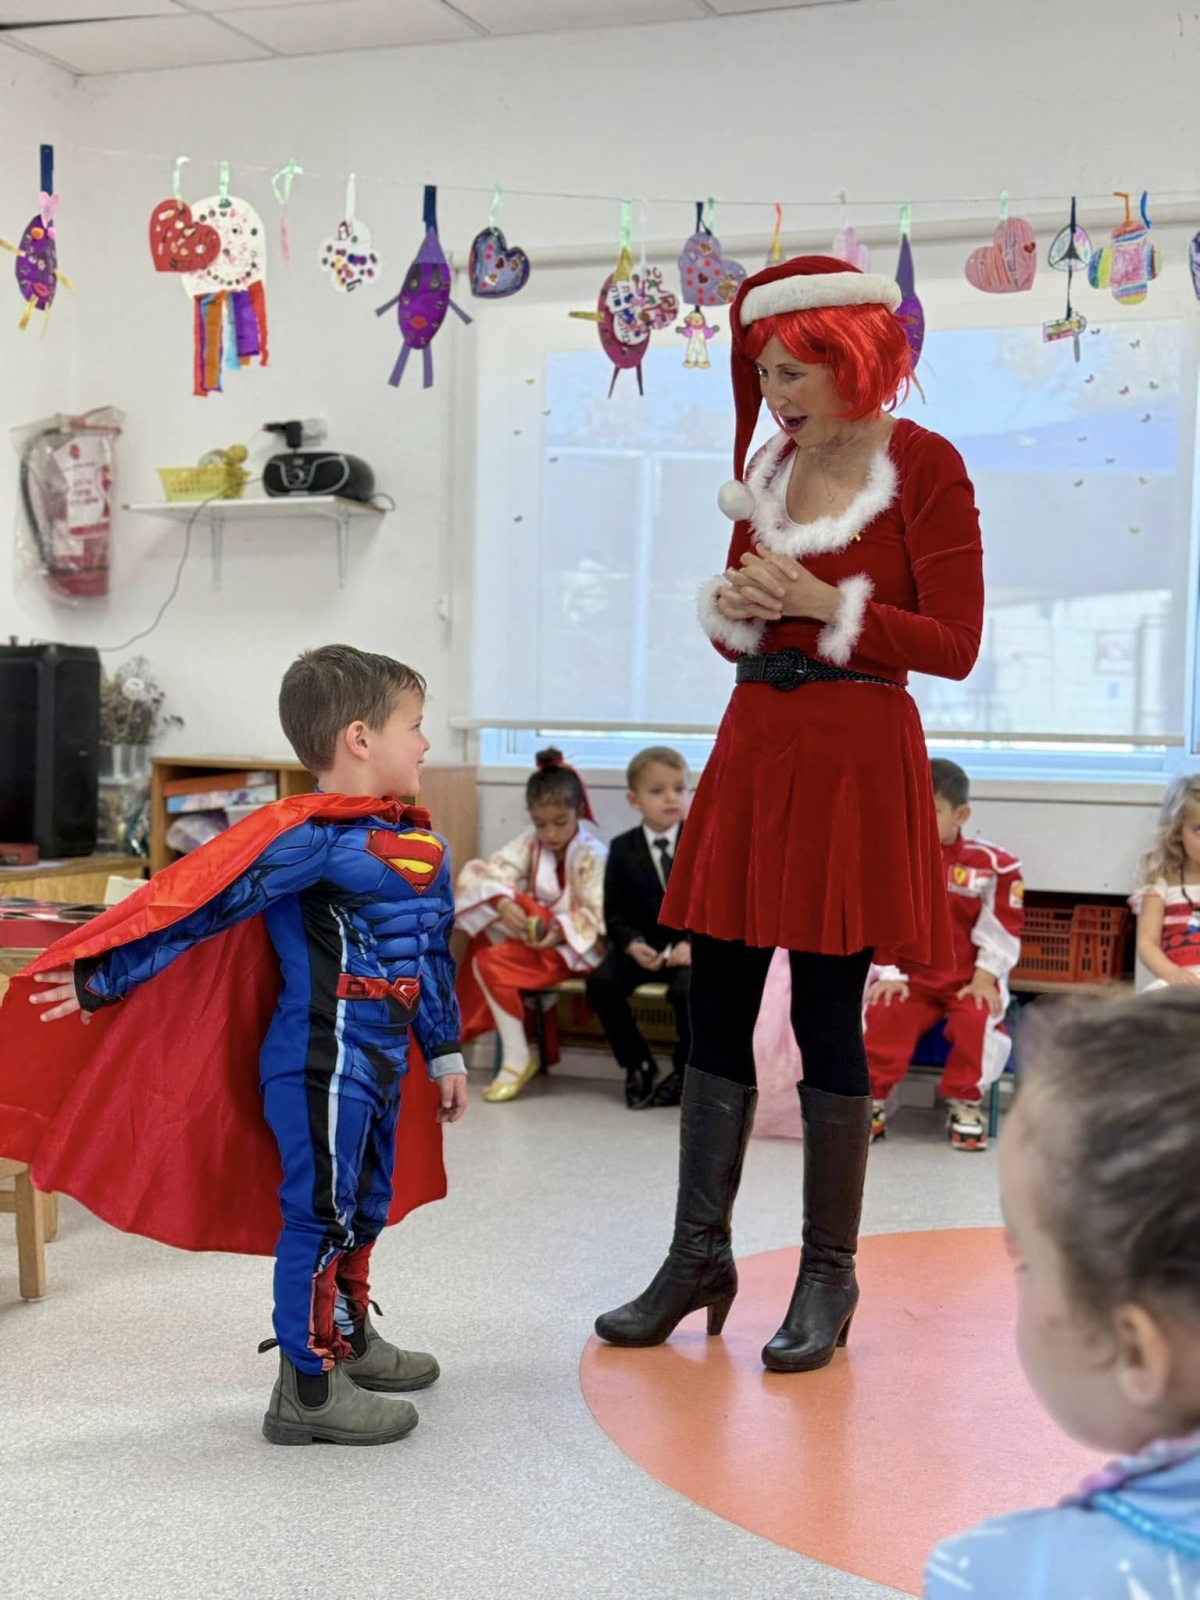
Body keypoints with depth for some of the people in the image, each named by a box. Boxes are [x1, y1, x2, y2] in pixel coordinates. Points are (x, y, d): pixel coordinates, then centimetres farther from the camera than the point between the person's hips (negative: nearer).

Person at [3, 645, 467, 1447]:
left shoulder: (417, 841, 9)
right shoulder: (314, 836, -19)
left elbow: (428, 955, 18)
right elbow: (200, 901, -18)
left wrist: (444, 1052, 22)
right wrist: (103, 977, -16)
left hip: (377, 1058, 9)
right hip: (323, 1060, -9)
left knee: (363, 1209, 22)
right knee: (321, 1215, 0)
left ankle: (350, 1342, 41)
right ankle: (309, 1391, 12)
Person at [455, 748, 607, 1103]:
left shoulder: (591, 854, -14)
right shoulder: (531, 842, 2)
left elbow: (598, 915, -18)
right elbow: (495, 871, -11)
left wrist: (559, 931, -33)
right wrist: (502, 903, -31)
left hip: (575, 944, -7)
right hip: (537, 933, 7)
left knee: (491, 964, -23)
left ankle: (517, 1058, -14)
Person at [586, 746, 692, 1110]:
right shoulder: (622, 849, 3)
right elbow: (614, 912, 4)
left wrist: (694, 943, -18)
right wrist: (632, 944, -16)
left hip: (691, 945, -2)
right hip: (642, 946, 2)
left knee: (686, 990, -32)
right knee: (601, 983, -24)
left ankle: (685, 1071, -4)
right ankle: (637, 1063, -1)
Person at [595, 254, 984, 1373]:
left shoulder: (923, 465, -5)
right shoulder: (772, 466, 12)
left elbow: (954, 644, -9)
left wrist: (825, 604, -16)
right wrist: (732, 606, -5)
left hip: (856, 757, -6)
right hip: (753, 744, 6)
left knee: (827, 1018, -2)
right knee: (714, 1014, 7)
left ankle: (828, 1278, 15)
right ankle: (699, 1259, 20)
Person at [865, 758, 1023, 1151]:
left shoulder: (991, 863, -5)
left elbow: (1001, 929, -3)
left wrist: (984, 978, -10)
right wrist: (891, 975, -10)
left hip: (969, 978, -1)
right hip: (911, 977, 1)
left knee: (978, 1019, -30)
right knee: (883, 1015, -27)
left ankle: (965, 1104, -7)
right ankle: (870, 1101, -8)